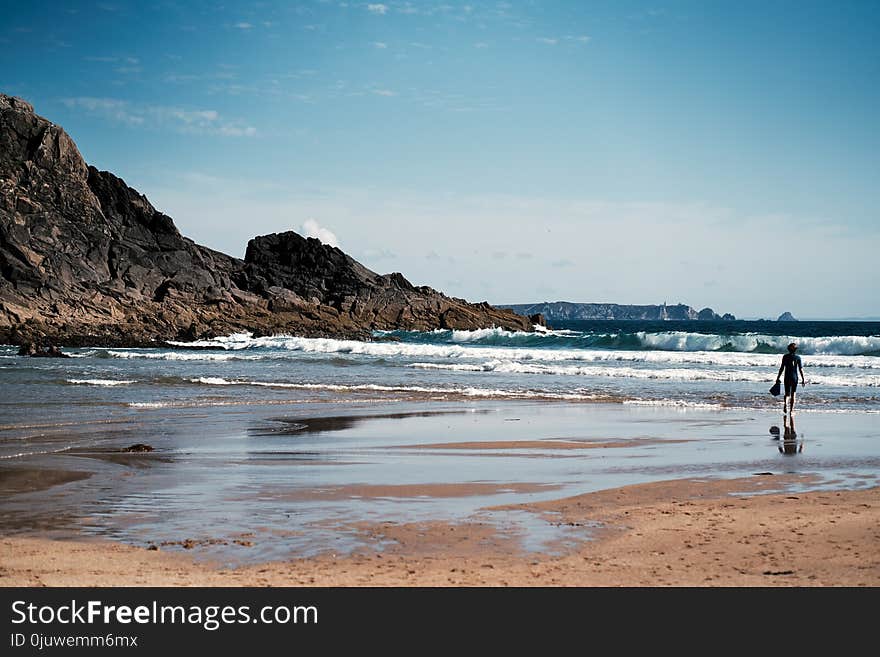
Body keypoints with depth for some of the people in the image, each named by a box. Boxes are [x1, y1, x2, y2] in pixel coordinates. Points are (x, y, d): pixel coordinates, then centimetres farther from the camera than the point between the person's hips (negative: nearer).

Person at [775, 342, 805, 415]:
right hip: (795, 377, 0)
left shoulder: (785, 357, -2)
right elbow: (801, 369, -3)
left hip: (787, 377, 0)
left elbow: (781, 368, -3)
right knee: (793, 394, 10)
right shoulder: (798, 357, -2)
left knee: (787, 393, 8)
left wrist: (778, 378, 2)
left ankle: (785, 404, -21)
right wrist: (803, 379, 3)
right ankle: (791, 410, 11)